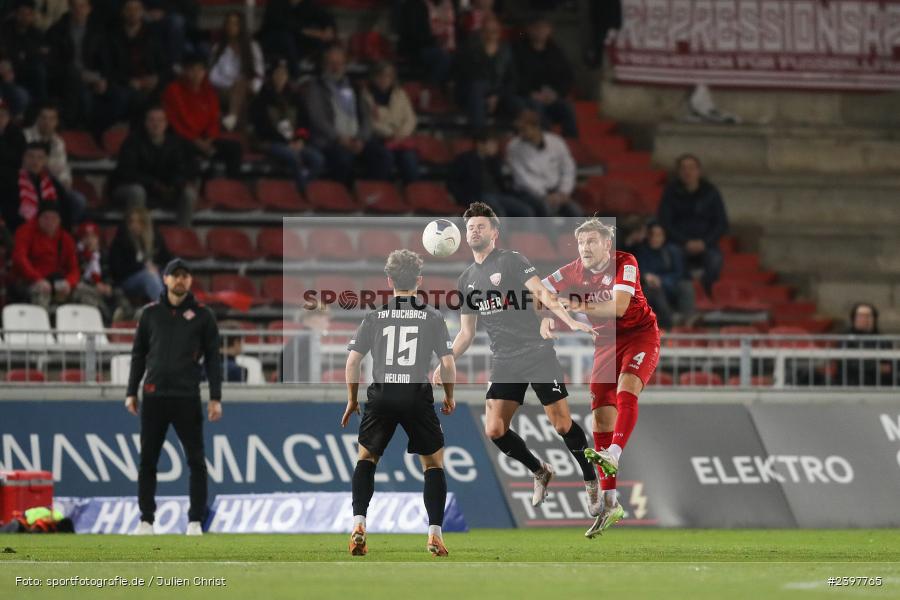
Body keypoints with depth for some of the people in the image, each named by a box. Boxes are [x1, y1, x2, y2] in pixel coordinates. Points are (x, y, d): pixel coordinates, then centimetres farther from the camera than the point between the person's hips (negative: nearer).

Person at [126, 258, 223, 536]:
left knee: (196, 461, -2)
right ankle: (146, 520, 8)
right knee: (147, 460, 3)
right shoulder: (151, 313, 8)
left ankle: (195, 521, 4)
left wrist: (215, 398, -3)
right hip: (154, 396, 2)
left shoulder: (203, 315, 3)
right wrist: (131, 392, 7)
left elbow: (213, 358, 4)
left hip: (187, 397, -2)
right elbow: (138, 354, 13)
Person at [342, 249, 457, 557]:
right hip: (418, 395, -1)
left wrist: (352, 400, 15)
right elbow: (448, 364, 1)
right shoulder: (432, 316, 4)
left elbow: (352, 361, 3)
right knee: (434, 463, 14)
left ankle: (358, 523, 3)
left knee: (366, 457, 20)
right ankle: (435, 533, 3)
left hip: (381, 395, 1)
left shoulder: (374, 315, 6)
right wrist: (449, 397, 17)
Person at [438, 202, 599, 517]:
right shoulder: (466, 280, 16)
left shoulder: (512, 260, -1)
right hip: (504, 362, 5)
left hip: (537, 352, -5)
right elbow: (466, 333, 21)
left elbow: (541, 293, -13)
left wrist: (570, 321, -28)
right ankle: (540, 473, 16)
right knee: (495, 430, -8)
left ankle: (591, 481, 11)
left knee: (563, 424, -9)